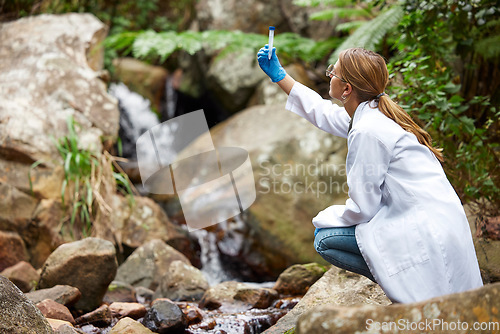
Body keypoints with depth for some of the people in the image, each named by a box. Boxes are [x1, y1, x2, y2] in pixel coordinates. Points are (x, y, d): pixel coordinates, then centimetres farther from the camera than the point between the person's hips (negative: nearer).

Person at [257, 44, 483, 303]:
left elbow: (362, 207, -15)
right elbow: (324, 112, 27)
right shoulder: (371, 114, 8)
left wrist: (324, 220, 4)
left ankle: (411, 290, -4)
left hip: (426, 235, -9)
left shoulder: (368, 132, -20)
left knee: (325, 240, -6)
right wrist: (279, 76, 31)